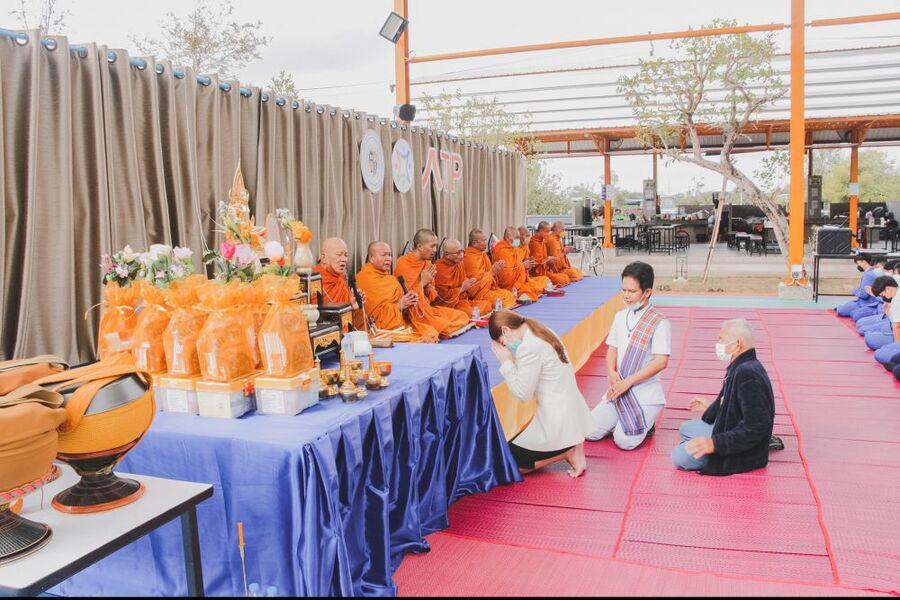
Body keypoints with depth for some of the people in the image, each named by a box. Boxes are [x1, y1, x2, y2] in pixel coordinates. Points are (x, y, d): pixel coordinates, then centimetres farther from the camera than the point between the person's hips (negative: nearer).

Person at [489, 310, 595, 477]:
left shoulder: (528, 347, -20)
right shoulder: (544, 334, 8)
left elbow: (523, 393, -15)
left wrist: (506, 362, -9)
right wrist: (513, 360, 2)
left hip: (558, 425, -9)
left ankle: (566, 453, -1)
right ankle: (570, 448, 11)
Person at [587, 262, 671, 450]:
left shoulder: (659, 323, -11)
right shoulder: (620, 316, 9)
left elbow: (661, 362, -16)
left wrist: (628, 382, -18)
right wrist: (612, 372, -8)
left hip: (645, 393, -6)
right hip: (619, 388, 6)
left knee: (624, 441, -19)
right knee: (590, 432, -6)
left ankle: (644, 423, 11)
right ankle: (625, 419, 18)